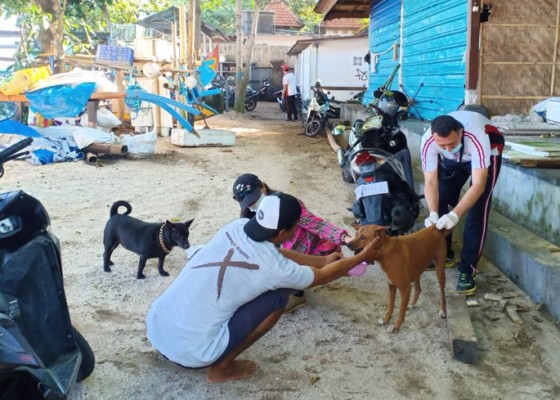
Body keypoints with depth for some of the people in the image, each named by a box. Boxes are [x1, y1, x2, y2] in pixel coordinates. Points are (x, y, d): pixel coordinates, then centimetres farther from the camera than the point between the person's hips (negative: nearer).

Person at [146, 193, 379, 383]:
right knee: (279, 295, -1)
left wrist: (323, 260, 27)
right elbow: (322, 277, 5)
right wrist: (362, 256, 20)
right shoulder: (272, 267, -15)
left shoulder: (237, 227, 1)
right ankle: (222, 368, 8)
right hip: (189, 352, -6)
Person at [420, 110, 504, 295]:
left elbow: (478, 184, -45)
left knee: (477, 211, -14)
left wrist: (455, 215, -56)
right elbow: (431, 182, -30)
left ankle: (467, 269, -8)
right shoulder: (428, 141, -34)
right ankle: (443, 254, 23)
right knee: (441, 202, 1)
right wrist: (433, 214, -46)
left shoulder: (477, 137, -44)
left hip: (487, 152, -4)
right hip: (451, 160, 4)